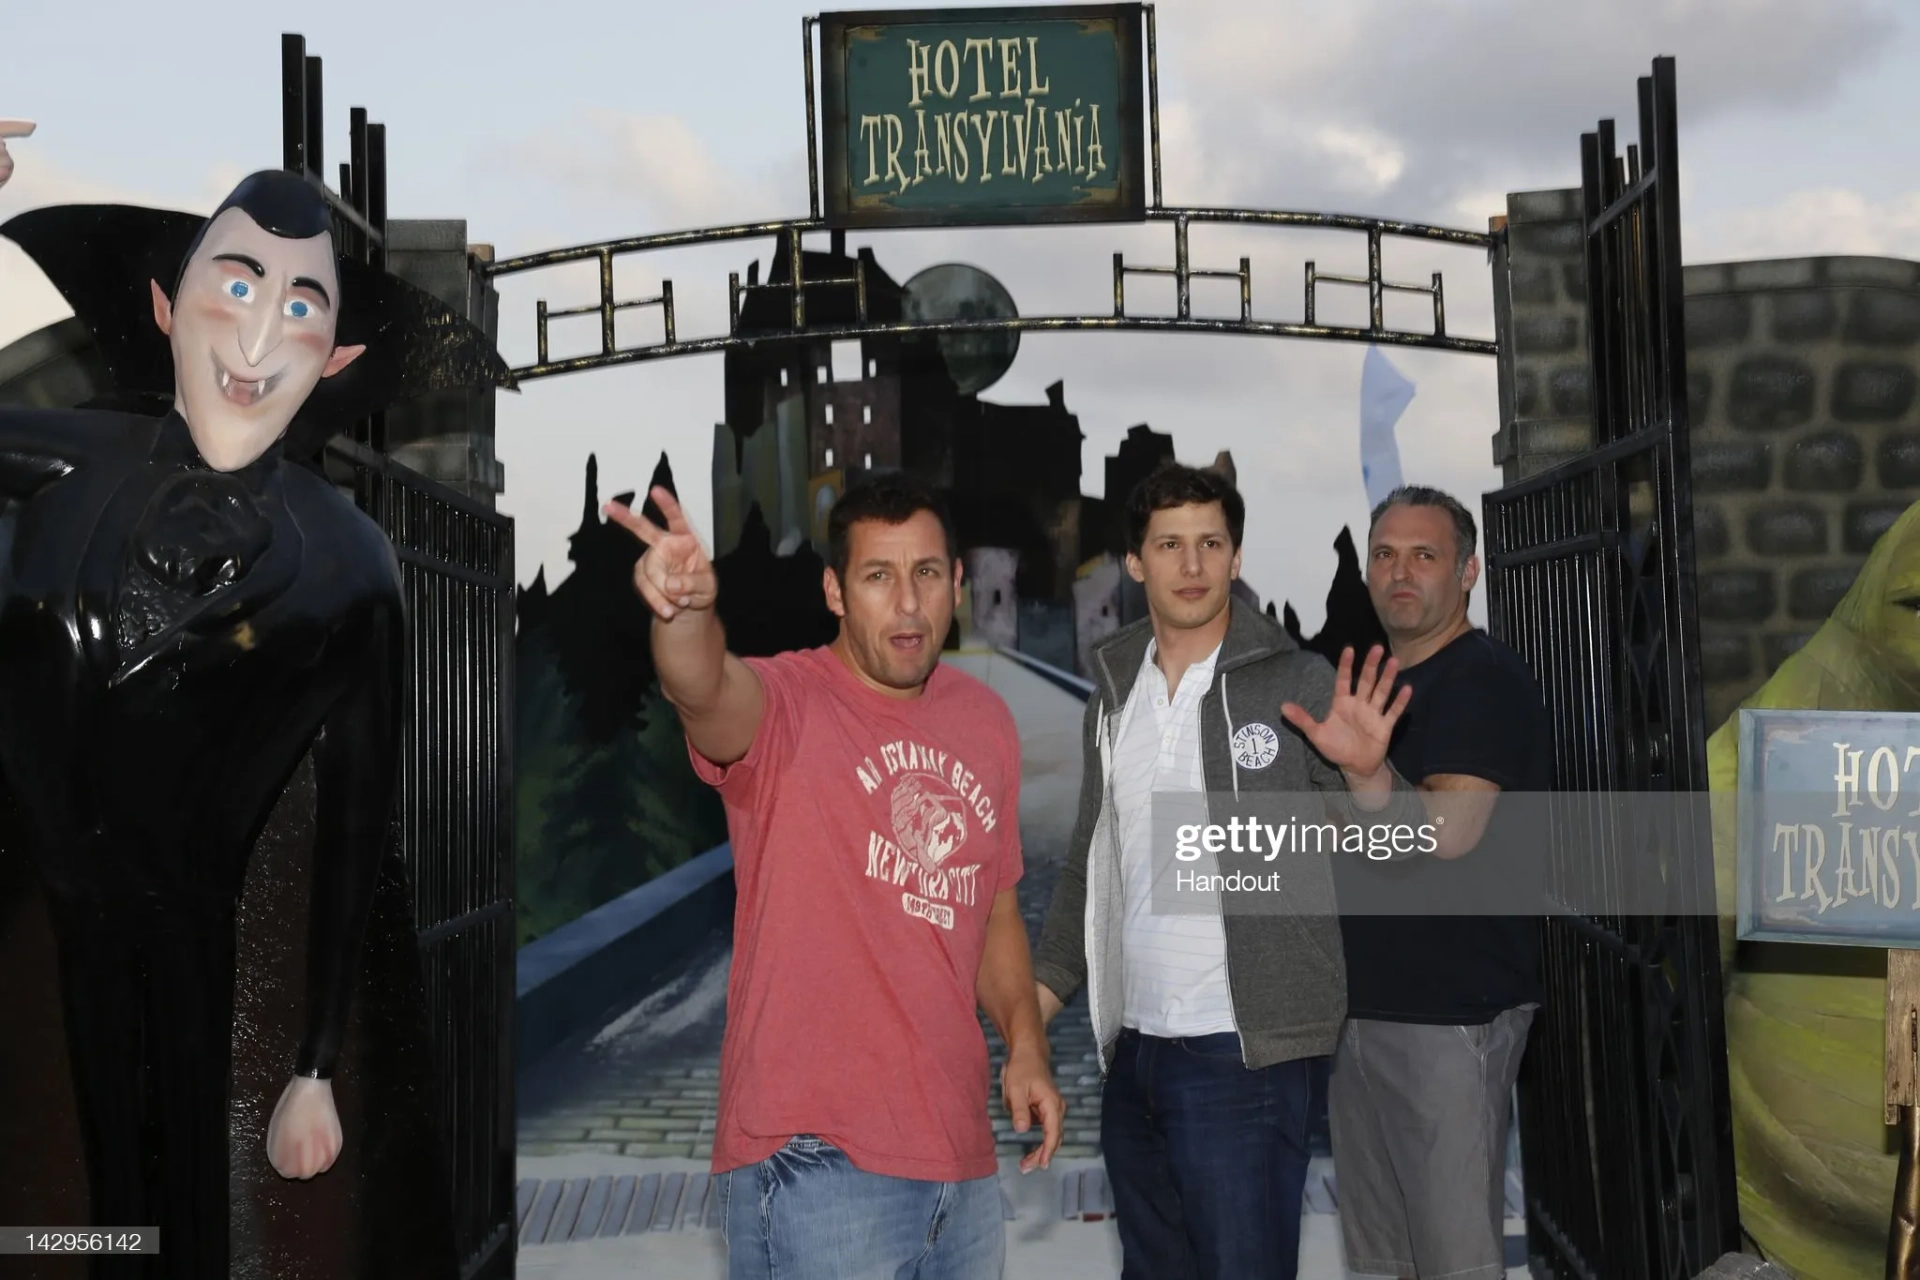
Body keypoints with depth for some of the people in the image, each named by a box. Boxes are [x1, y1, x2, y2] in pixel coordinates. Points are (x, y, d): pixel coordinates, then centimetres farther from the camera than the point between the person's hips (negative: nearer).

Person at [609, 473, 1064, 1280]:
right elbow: (703, 689, -34)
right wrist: (686, 610, -55)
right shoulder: (783, 706, -10)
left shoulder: (986, 722, 8)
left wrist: (1026, 1047, 3)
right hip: (816, 1161, -6)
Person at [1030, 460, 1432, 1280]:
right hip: (1132, 1049, 6)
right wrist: (1034, 1006, 11)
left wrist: (1366, 775, -29)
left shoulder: (1297, 684, -5)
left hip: (1242, 1054, -5)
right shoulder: (1113, 695, 9)